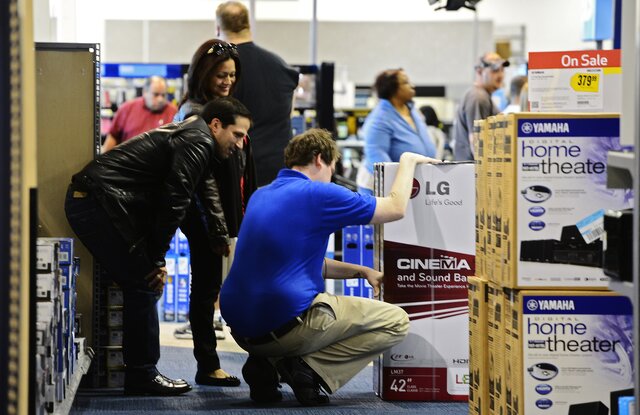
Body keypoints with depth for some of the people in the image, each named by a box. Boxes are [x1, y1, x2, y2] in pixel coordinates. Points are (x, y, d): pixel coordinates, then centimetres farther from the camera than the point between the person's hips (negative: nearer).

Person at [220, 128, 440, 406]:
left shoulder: (260, 196, 17)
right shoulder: (318, 195, -7)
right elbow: (396, 208, 1)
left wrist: (362, 272, 23)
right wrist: (408, 161, 16)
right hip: (285, 323, -8)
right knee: (395, 321, 4)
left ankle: (266, 364, 10)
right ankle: (310, 369, -11)